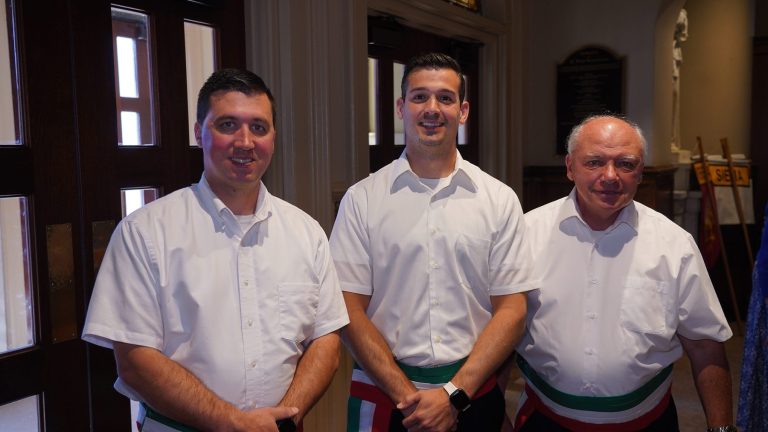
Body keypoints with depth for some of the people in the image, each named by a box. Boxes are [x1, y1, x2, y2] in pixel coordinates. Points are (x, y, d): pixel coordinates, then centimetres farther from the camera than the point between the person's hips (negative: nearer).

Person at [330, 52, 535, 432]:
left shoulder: (500, 200, -1)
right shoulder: (361, 199, -4)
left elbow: (512, 309, -3)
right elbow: (349, 308, -6)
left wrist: (455, 394, -11)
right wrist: (407, 396, -12)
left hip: (474, 394, 1)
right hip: (383, 394, -1)